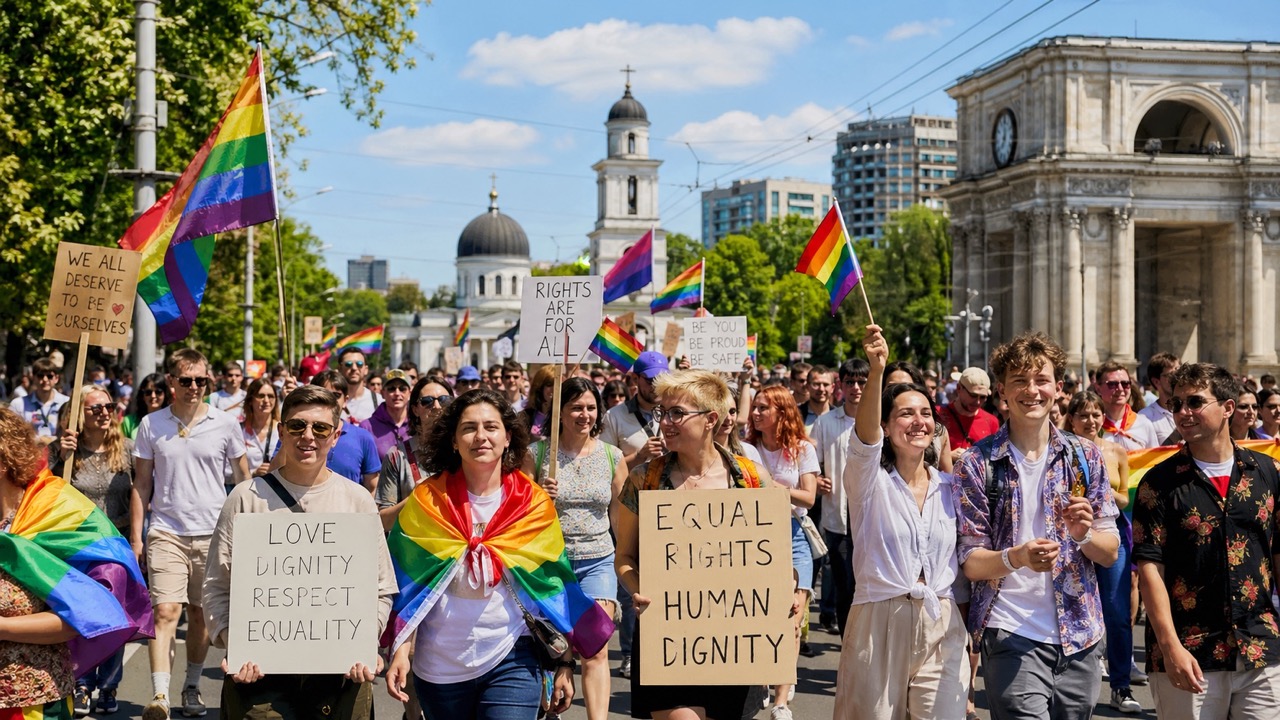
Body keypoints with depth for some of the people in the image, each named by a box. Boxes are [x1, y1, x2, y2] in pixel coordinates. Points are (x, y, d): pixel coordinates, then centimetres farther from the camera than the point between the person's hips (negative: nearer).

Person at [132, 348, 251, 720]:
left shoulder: (225, 424, 2)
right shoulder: (151, 425, 3)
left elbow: (243, 480, 11)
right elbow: (141, 485, 7)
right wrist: (135, 538, 3)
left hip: (213, 533, 1)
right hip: (166, 533, -1)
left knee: (200, 613, 9)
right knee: (165, 611, -12)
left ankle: (192, 686, 25)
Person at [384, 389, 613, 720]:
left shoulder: (534, 505, 0)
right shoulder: (426, 502, -1)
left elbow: (555, 589, 3)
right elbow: (407, 584, 1)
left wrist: (565, 663, 1)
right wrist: (400, 651, -8)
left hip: (511, 663, -1)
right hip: (438, 665, 1)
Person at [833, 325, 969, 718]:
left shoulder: (951, 488, 9)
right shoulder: (868, 479, -3)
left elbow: (965, 562, 15)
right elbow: (865, 439, -24)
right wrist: (876, 371, -40)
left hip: (943, 628, 3)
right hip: (878, 624, -3)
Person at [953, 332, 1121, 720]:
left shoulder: (1085, 457, 7)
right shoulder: (977, 463, -2)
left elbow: (1111, 553, 7)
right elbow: (970, 563, -4)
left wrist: (1083, 534, -14)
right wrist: (1017, 557, -23)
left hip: (1079, 635, 4)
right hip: (1010, 634, -3)